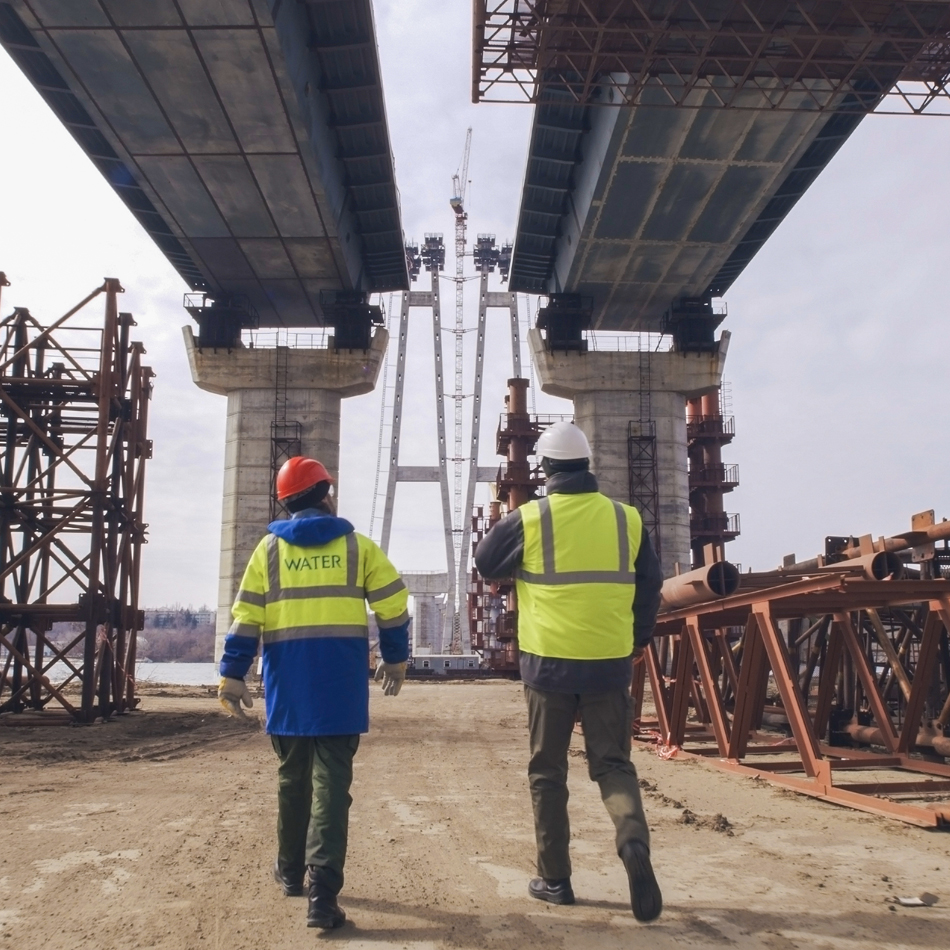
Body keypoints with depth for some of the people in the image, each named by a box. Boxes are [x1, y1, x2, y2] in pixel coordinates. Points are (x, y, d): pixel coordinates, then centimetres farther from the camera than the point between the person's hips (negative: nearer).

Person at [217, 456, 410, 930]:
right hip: (341, 680, -2)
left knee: (292, 776, 18)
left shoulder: (269, 547, 6)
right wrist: (395, 659, 15)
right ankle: (322, 892, -9)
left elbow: (245, 616, 0)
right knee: (331, 781, -2)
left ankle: (291, 871, 32)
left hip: (288, 681, 2)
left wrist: (231, 676, 2)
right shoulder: (356, 544, 4)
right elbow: (393, 604, 4)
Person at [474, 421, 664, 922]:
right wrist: (638, 640, 23)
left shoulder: (526, 519, -6)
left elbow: (485, 564, 10)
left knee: (547, 772, 12)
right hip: (610, 664, 2)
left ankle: (554, 878, 18)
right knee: (613, 764, 13)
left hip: (549, 662, -2)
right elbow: (650, 586, 10)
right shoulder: (626, 518, 1)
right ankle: (633, 838, -13)